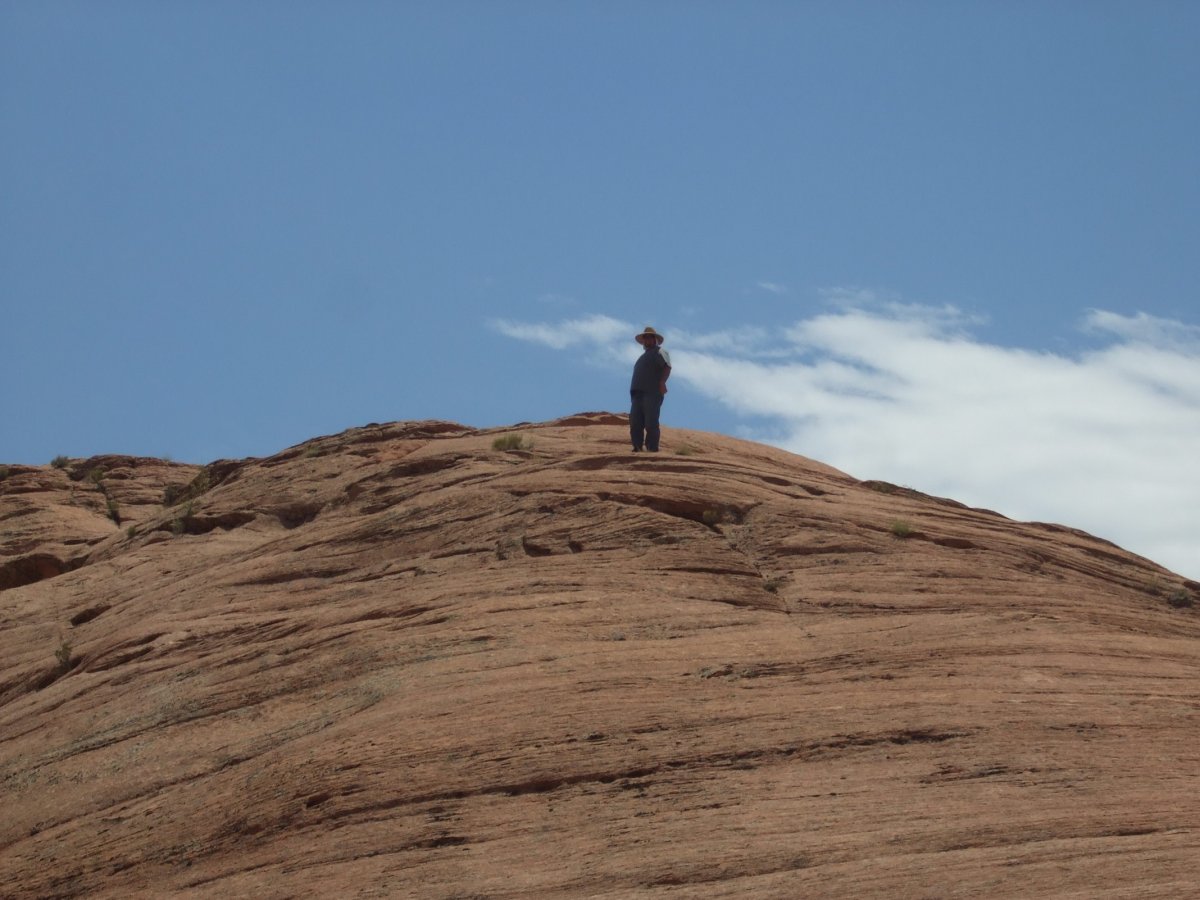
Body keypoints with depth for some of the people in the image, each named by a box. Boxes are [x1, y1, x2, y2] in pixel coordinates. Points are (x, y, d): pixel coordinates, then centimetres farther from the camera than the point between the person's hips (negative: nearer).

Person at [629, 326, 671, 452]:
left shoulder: (660, 353, 6)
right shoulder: (643, 357, 31)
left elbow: (667, 368, -11)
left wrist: (662, 382, -28)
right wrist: (634, 392, 17)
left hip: (652, 393, -7)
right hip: (638, 393, 7)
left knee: (651, 423, -13)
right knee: (635, 422, -4)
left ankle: (653, 449, -14)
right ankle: (637, 448, -6)